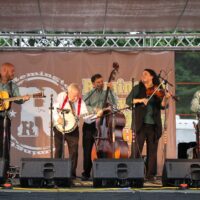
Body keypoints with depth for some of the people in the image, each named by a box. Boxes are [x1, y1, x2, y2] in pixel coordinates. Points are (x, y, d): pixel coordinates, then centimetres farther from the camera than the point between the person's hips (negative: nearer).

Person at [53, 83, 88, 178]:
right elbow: (54, 108, -13)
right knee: (58, 151, 5)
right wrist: (58, 118, -27)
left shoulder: (80, 102, -5)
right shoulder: (62, 96, -9)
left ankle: (72, 173, 4)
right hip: (59, 128, -1)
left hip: (72, 128, 1)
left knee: (74, 151, -4)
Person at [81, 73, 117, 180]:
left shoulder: (106, 93, 13)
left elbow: (114, 103, -1)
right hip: (89, 125, -1)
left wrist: (111, 90, -8)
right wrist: (95, 110, -19)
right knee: (87, 150, 0)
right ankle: (86, 173, 8)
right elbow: (84, 106, -6)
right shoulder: (89, 94, 9)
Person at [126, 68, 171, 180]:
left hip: (153, 125, 1)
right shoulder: (137, 89, 8)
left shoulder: (158, 90, 7)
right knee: (137, 149, -6)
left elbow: (163, 106, -5)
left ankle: (150, 174, 9)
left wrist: (165, 99, -25)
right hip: (140, 124, -1)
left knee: (152, 150, 3)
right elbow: (128, 100, -4)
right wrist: (140, 100, -19)